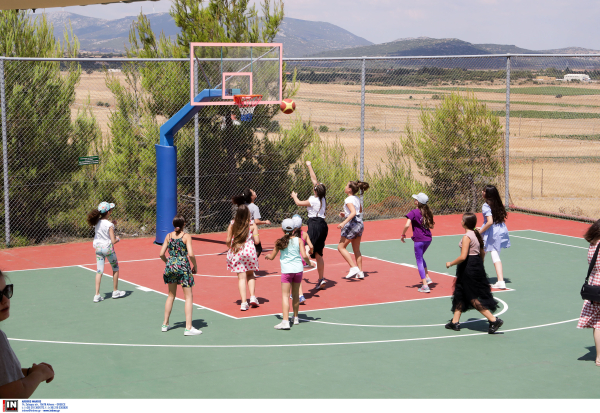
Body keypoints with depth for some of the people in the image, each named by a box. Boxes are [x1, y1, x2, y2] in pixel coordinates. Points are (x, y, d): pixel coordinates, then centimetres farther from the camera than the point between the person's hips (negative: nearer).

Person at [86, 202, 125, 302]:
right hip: (108, 248, -5)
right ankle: (115, 291, 25)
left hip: (98, 248, 5)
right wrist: (118, 239, 2)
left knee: (99, 271, 6)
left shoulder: (97, 222, -2)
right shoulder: (109, 225, -20)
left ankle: (97, 295, 1)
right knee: (115, 269, 17)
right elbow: (113, 241, -18)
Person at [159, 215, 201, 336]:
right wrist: (195, 266, -1)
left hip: (170, 266, 5)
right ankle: (188, 327, -4)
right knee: (189, 297, 1)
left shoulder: (168, 236, 4)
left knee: (171, 295, 20)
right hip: (183, 267, -5)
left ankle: (165, 324, 26)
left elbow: (161, 254, 3)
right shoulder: (186, 236, -8)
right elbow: (191, 254, -17)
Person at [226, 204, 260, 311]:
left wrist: (231, 248, 20)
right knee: (250, 274, 20)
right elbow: (257, 241, -6)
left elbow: (228, 240, 0)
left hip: (235, 253, 1)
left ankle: (244, 303, -4)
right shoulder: (252, 225, -4)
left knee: (241, 277, 3)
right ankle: (252, 297, 7)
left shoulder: (232, 225, 0)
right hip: (249, 252, -1)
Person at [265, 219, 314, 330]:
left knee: (285, 296, -4)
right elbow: (304, 255, -8)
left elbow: (272, 257, 7)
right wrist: (310, 264, 11)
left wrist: (267, 256, 30)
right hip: (298, 269, 2)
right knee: (295, 294, 17)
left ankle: (285, 321, -15)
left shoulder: (280, 242, 0)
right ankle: (295, 318, 29)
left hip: (286, 271, -2)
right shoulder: (299, 240, 0)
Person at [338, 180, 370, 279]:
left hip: (352, 224, -9)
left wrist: (344, 222, -33)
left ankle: (353, 267, -9)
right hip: (360, 224, 9)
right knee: (356, 249, 15)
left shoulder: (348, 200, -15)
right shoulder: (357, 199, 11)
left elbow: (353, 213, -28)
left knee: (341, 247, 1)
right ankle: (360, 272, 15)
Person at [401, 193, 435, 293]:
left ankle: (425, 286, -2)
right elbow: (431, 226, 12)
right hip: (428, 239, 6)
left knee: (419, 261, 2)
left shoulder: (413, 212, -11)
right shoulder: (427, 212, 6)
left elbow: (407, 225, -21)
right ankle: (427, 278, 21)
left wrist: (403, 235, -7)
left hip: (419, 240, -6)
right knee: (420, 258, 28)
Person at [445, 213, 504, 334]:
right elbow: (482, 253, 14)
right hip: (477, 265, 10)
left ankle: (494, 320, -6)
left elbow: (463, 257, -24)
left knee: (474, 299, -4)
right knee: (460, 294, 17)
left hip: (468, 268, -10)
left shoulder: (467, 237, -19)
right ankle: (455, 322, 23)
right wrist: (479, 265, 26)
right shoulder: (476, 234, 8)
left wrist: (451, 264, -11)